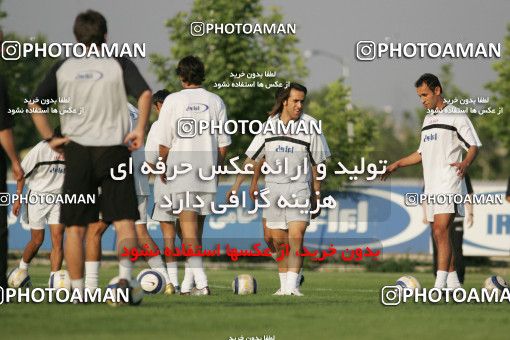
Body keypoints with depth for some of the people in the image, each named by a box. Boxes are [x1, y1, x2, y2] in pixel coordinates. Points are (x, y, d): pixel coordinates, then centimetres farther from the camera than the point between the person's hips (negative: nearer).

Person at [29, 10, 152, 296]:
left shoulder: (63, 68, 7)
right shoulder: (119, 64, 1)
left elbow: (35, 105, 2)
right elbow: (145, 93, -13)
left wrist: (49, 138, 4)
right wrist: (140, 129, -8)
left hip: (77, 152, 1)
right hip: (115, 151, -1)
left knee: (75, 228, 6)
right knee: (124, 222, 1)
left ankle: (78, 292, 5)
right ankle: (125, 275, -21)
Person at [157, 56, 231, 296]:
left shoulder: (173, 100, -4)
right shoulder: (215, 102, 5)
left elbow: (164, 142, -4)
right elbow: (223, 143, 6)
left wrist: (162, 166, 11)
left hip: (181, 167, -4)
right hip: (207, 168, 4)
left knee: (188, 224, -6)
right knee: (197, 225, 14)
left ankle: (201, 282, -19)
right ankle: (191, 281, 18)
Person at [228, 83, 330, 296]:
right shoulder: (269, 125, 3)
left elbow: (317, 162, 4)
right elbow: (252, 158, 9)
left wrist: (316, 192, 5)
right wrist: (236, 186, 7)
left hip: (299, 187, -3)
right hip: (273, 187, 3)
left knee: (296, 237, -16)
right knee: (278, 240, 5)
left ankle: (292, 286, -19)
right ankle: (284, 285, 17)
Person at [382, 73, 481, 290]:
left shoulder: (456, 116, -4)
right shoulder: (428, 119, 20)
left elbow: (474, 146, -7)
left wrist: (466, 163, -26)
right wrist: (397, 164, 22)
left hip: (448, 183, -8)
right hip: (431, 186, 8)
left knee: (441, 231, -18)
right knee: (440, 235, 7)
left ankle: (440, 284, -24)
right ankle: (453, 282, 13)